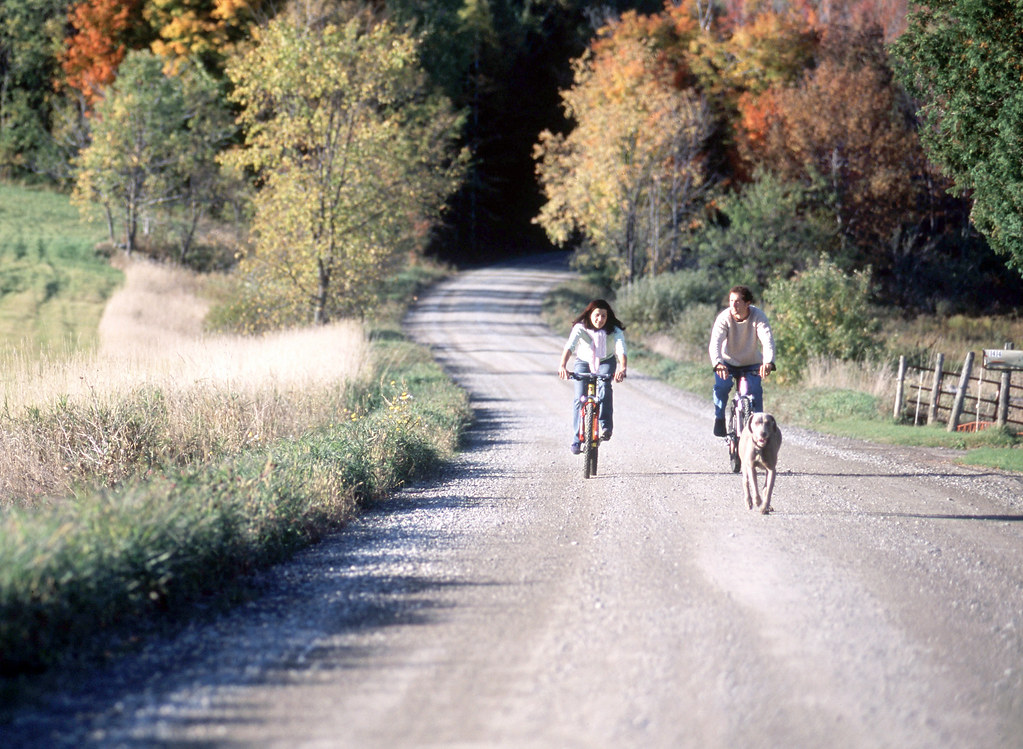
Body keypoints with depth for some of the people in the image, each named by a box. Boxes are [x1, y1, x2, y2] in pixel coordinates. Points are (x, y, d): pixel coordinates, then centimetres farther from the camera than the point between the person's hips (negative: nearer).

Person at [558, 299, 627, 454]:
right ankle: (577, 439, -4)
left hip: (606, 363, 0)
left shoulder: (615, 331, -24)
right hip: (584, 362, 0)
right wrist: (562, 365, -59)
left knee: (604, 385, -32)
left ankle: (605, 426, -29)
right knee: (579, 398, -14)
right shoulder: (580, 328, -26)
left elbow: (621, 350, -39)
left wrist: (622, 369, -60)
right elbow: (569, 346, -41)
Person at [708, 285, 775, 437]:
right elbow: (715, 342, -35)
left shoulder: (758, 316, -22)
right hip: (728, 361, -1)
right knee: (722, 386, -26)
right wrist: (717, 364, -56)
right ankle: (719, 418, -6)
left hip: (751, 363, 1)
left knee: (755, 390, -20)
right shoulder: (724, 317, -23)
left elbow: (768, 340, -34)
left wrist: (768, 362, -54)